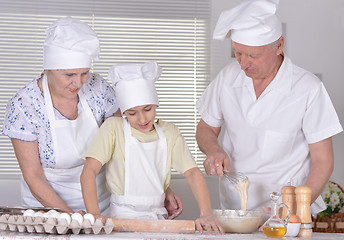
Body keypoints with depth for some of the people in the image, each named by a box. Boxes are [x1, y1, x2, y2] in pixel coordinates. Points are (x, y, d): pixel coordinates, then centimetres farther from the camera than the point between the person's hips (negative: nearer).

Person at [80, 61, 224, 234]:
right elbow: (89, 172, -9)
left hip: (156, 217, 3)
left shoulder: (168, 132, 8)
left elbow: (192, 172, 0)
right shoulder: (113, 128, -2)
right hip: (122, 218, -3)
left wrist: (206, 214, -15)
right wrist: (95, 216, -22)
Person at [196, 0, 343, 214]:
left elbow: (323, 161, -4)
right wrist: (213, 150, -4)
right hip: (232, 207, 4)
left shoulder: (309, 88, -8)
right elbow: (206, 128, 19)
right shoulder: (228, 77, 5)